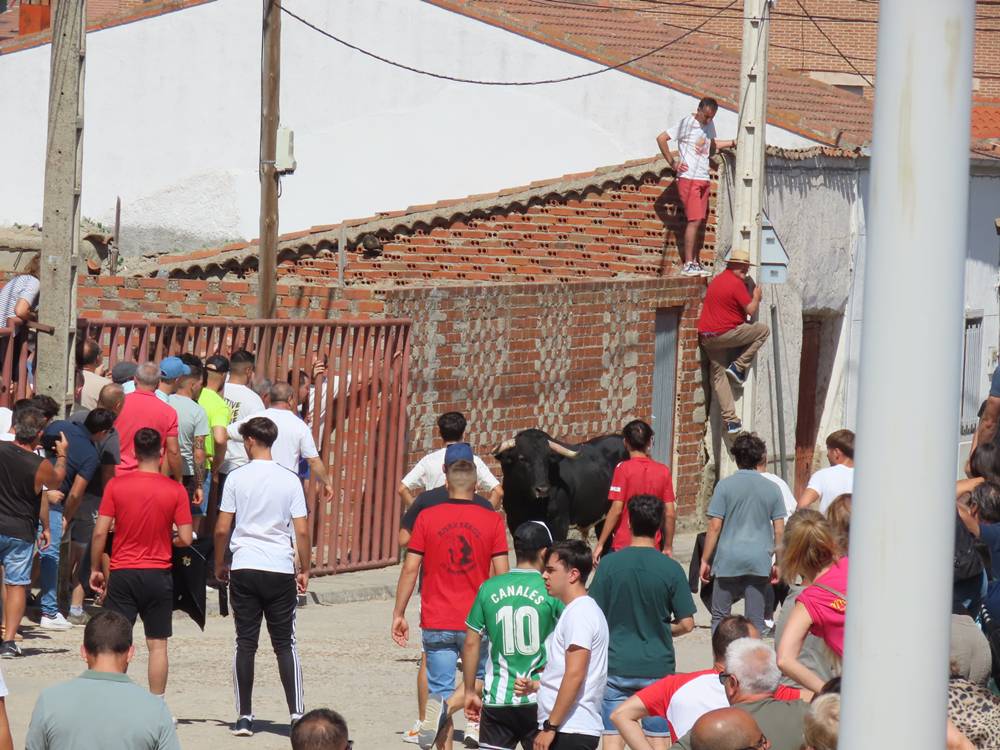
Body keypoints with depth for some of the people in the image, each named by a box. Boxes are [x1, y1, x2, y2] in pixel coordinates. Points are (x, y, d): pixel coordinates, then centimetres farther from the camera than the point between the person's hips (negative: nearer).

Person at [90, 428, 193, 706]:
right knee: (157, 644, 8)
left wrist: (95, 569, 4)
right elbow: (185, 539, -6)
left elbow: (100, 532, -6)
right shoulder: (175, 490, -5)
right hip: (159, 575, 0)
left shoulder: (116, 486, -5)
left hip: (122, 573, 0)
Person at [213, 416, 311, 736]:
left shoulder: (237, 478, -2)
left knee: (245, 643, 5)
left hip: (244, 569, 0)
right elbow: (302, 531, -2)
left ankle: (244, 717, 4)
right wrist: (305, 570, 9)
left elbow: (222, 529, -2)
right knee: (285, 644, 7)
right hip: (281, 570, 0)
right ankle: (296, 713, -1)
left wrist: (219, 565, 13)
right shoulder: (290, 481, 0)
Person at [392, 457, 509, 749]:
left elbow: (410, 568, -3)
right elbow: (501, 574, -2)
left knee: (441, 689, 7)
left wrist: (398, 614, 4)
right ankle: (445, 706, -13)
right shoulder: (492, 521, -1)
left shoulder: (427, 518, -1)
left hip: (436, 622, 0)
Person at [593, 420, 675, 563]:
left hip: (624, 546, -3)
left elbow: (616, 510, -12)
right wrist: (668, 547, 14)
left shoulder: (623, 469, -9)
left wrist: (600, 544, -7)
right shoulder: (663, 471, 2)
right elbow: (670, 514, 3)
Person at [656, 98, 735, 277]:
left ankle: (697, 263, 12)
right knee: (694, 220, -14)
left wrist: (733, 143, 22)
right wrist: (672, 163, -9)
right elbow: (661, 139, -9)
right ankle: (688, 264, -15)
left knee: (702, 222, 6)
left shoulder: (709, 125, 15)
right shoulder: (687, 124, -8)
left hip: (704, 180, 8)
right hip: (689, 179, -8)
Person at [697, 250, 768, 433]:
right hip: (725, 334, -8)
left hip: (706, 337, 8)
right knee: (763, 330, 3)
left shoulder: (717, 281, 16)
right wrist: (756, 297, 7)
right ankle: (738, 367, -1)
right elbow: (751, 310, -12)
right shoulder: (736, 283, -11)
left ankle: (730, 420, 5)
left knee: (719, 376, 9)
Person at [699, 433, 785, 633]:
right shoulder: (772, 489, 4)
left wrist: (705, 560, 1)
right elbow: (779, 531, 5)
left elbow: (714, 527, -5)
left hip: (728, 559, -2)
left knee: (719, 616, 9)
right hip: (760, 562, 2)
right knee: (756, 620, 5)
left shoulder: (725, 486, -3)